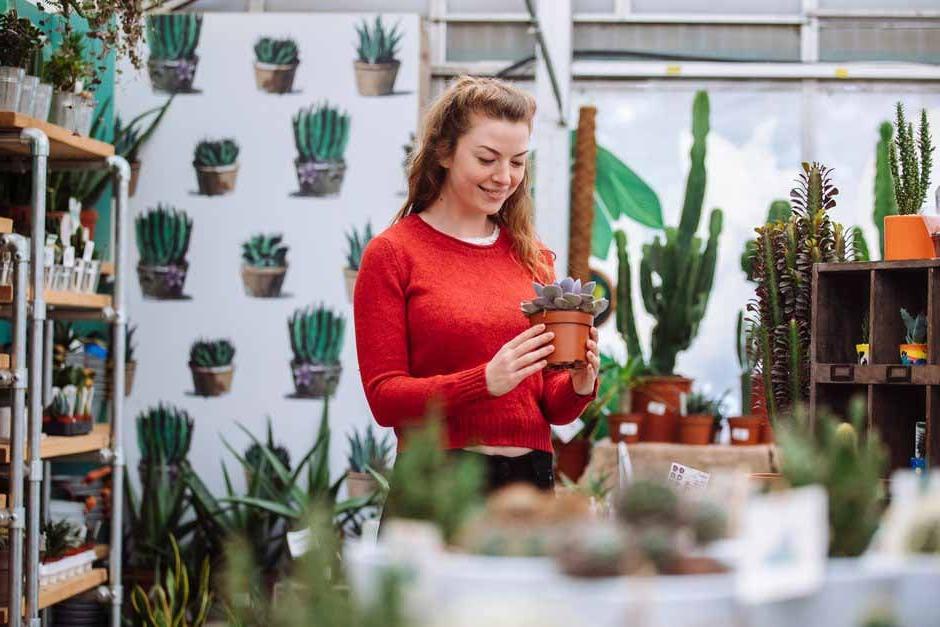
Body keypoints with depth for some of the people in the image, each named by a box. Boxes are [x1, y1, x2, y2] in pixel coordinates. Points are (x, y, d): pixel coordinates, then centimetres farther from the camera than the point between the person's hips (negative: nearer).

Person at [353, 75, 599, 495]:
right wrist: (486, 380, -21)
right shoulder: (392, 253, -2)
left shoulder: (533, 257, 11)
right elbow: (384, 398, -8)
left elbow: (553, 409, 14)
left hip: (532, 479, 4)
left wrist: (580, 384, -9)